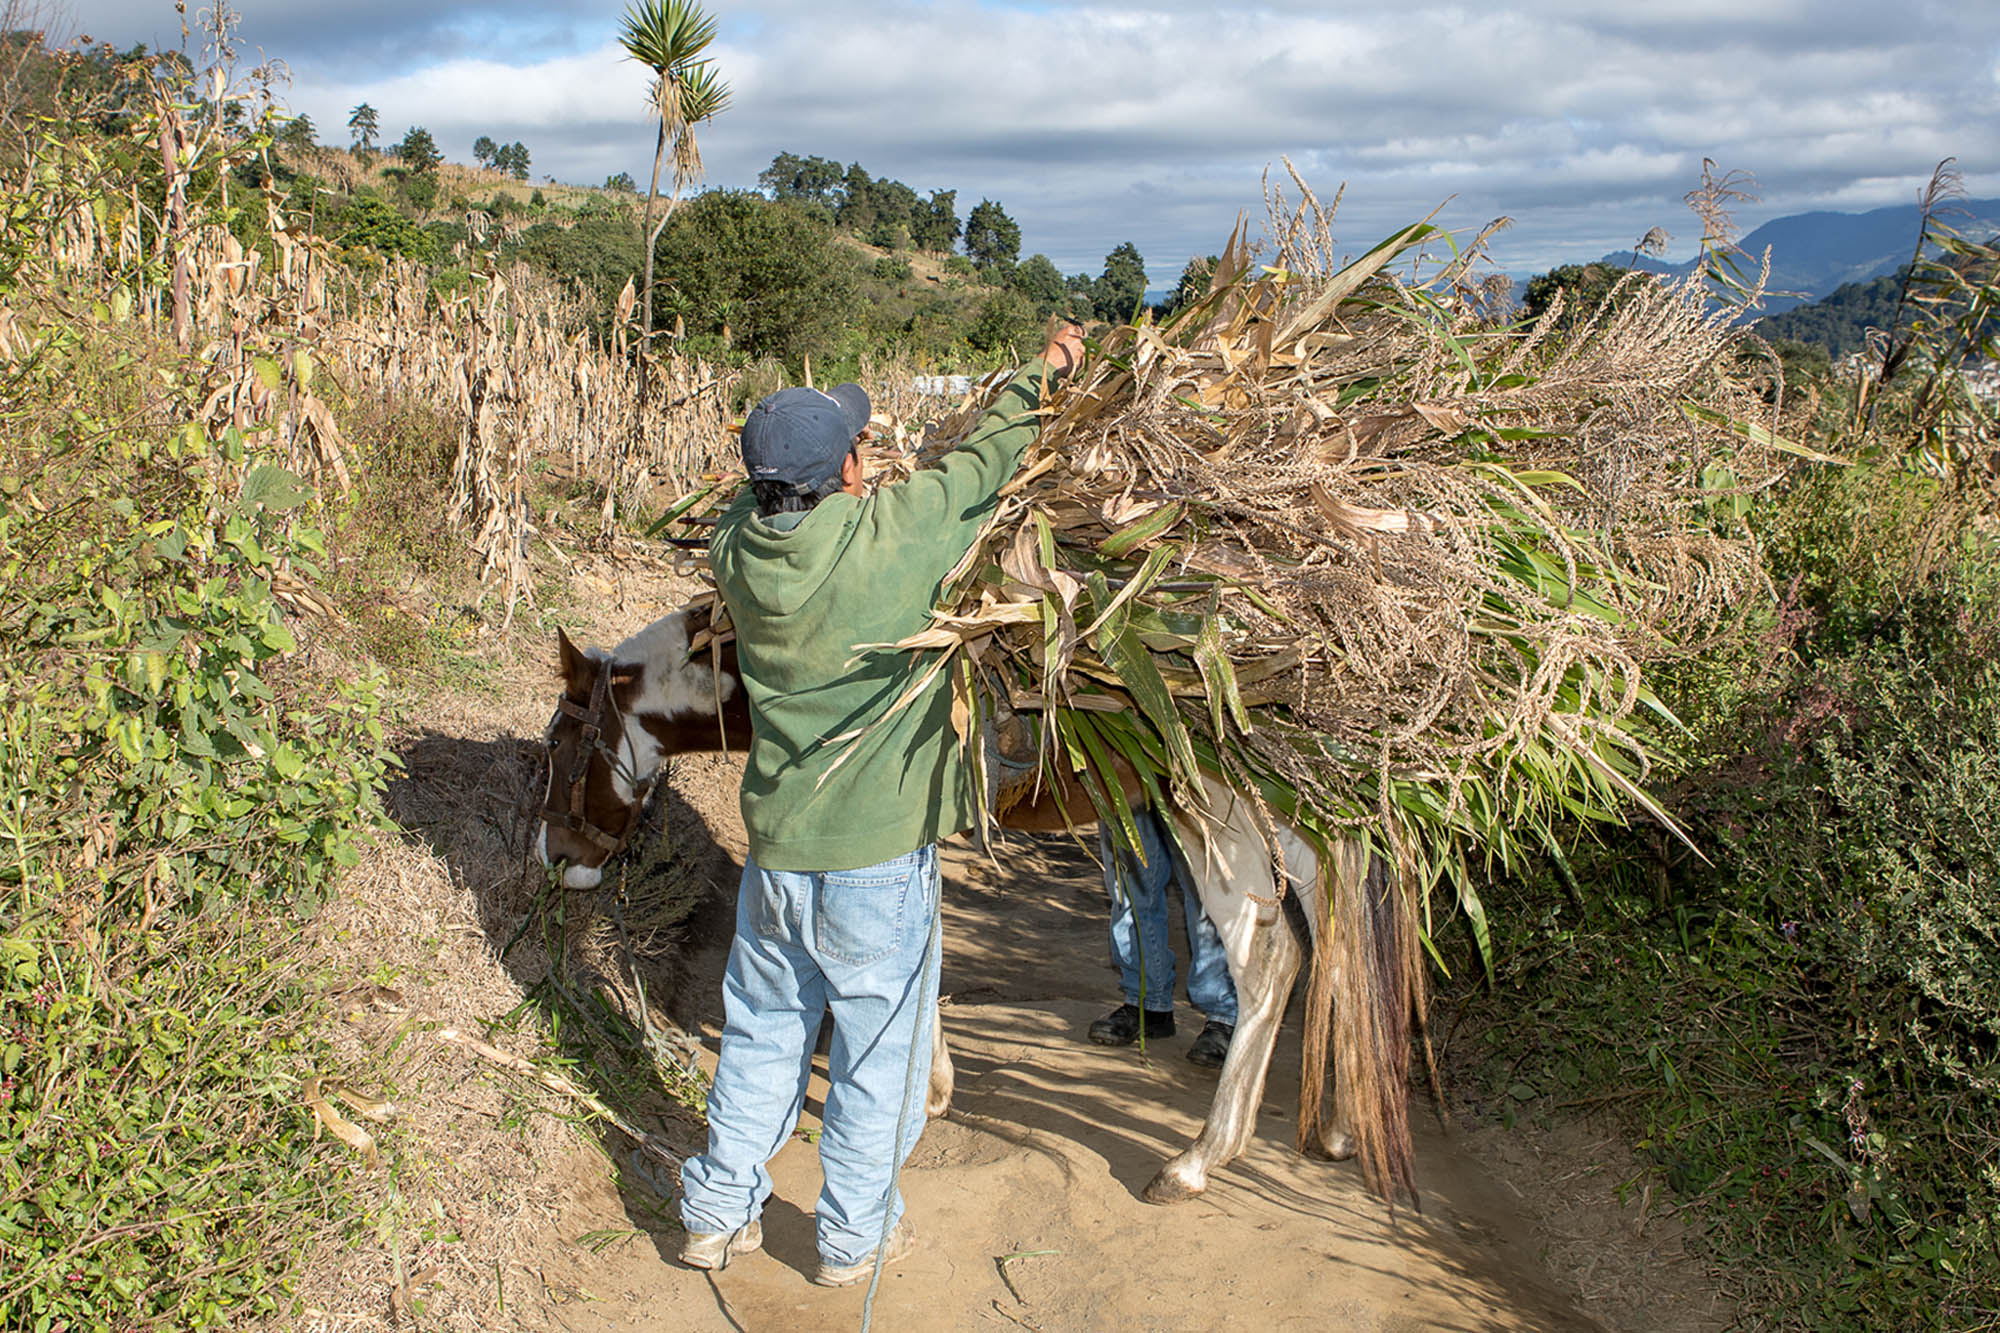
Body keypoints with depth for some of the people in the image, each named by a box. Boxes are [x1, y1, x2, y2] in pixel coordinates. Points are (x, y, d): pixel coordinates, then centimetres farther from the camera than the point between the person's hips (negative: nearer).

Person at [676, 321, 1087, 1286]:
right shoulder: (888, 536, -20)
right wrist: (1037, 374, 11)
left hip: (776, 845, 5)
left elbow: (762, 491, 18)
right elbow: (985, 462, -4)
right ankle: (854, 1235, 29)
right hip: (877, 855, -5)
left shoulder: (739, 549, -7)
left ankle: (719, 1216, 33)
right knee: (878, 1049, 14)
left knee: (761, 1035, 21)